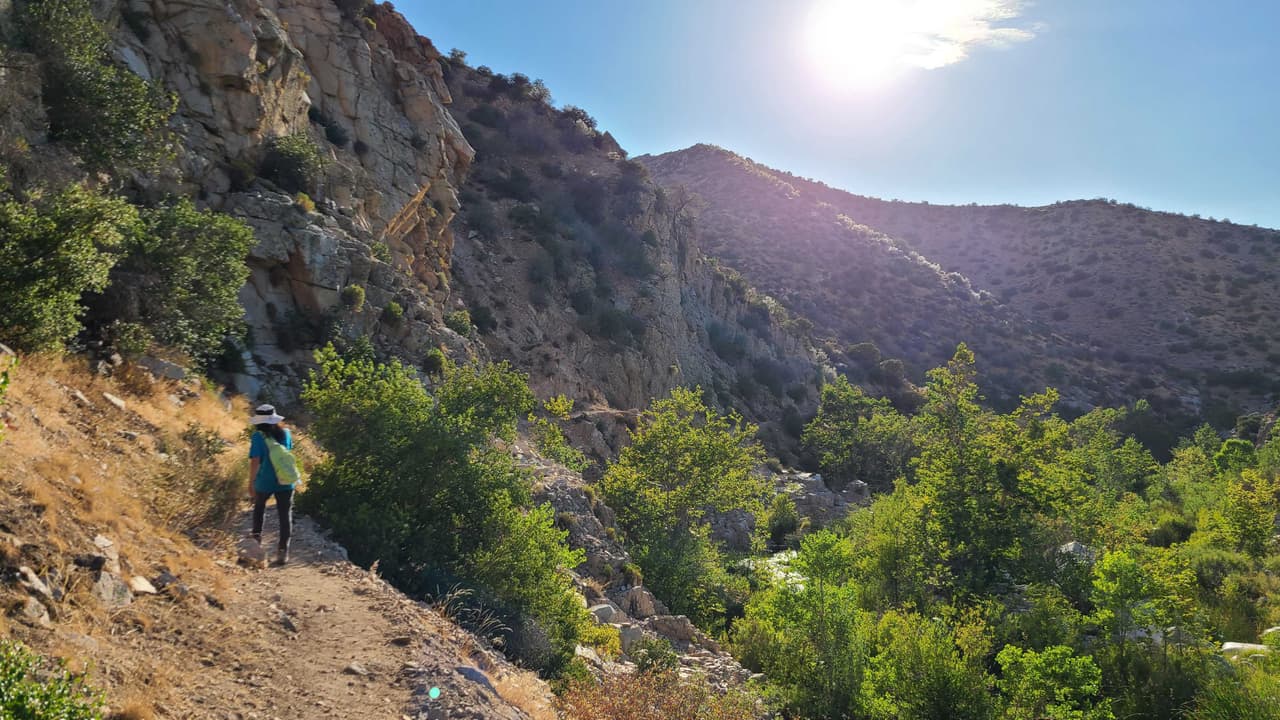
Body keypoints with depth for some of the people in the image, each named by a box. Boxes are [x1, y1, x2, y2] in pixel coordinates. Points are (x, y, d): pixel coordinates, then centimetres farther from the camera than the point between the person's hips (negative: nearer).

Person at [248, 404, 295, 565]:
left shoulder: (259, 436, -12)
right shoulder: (285, 433, 0)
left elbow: (255, 461, -16)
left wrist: (251, 483, -10)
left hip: (265, 482, -2)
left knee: (259, 506, 30)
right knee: (285, 515, 7)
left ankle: (257, 535, 30)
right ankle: (283, 550, 4)